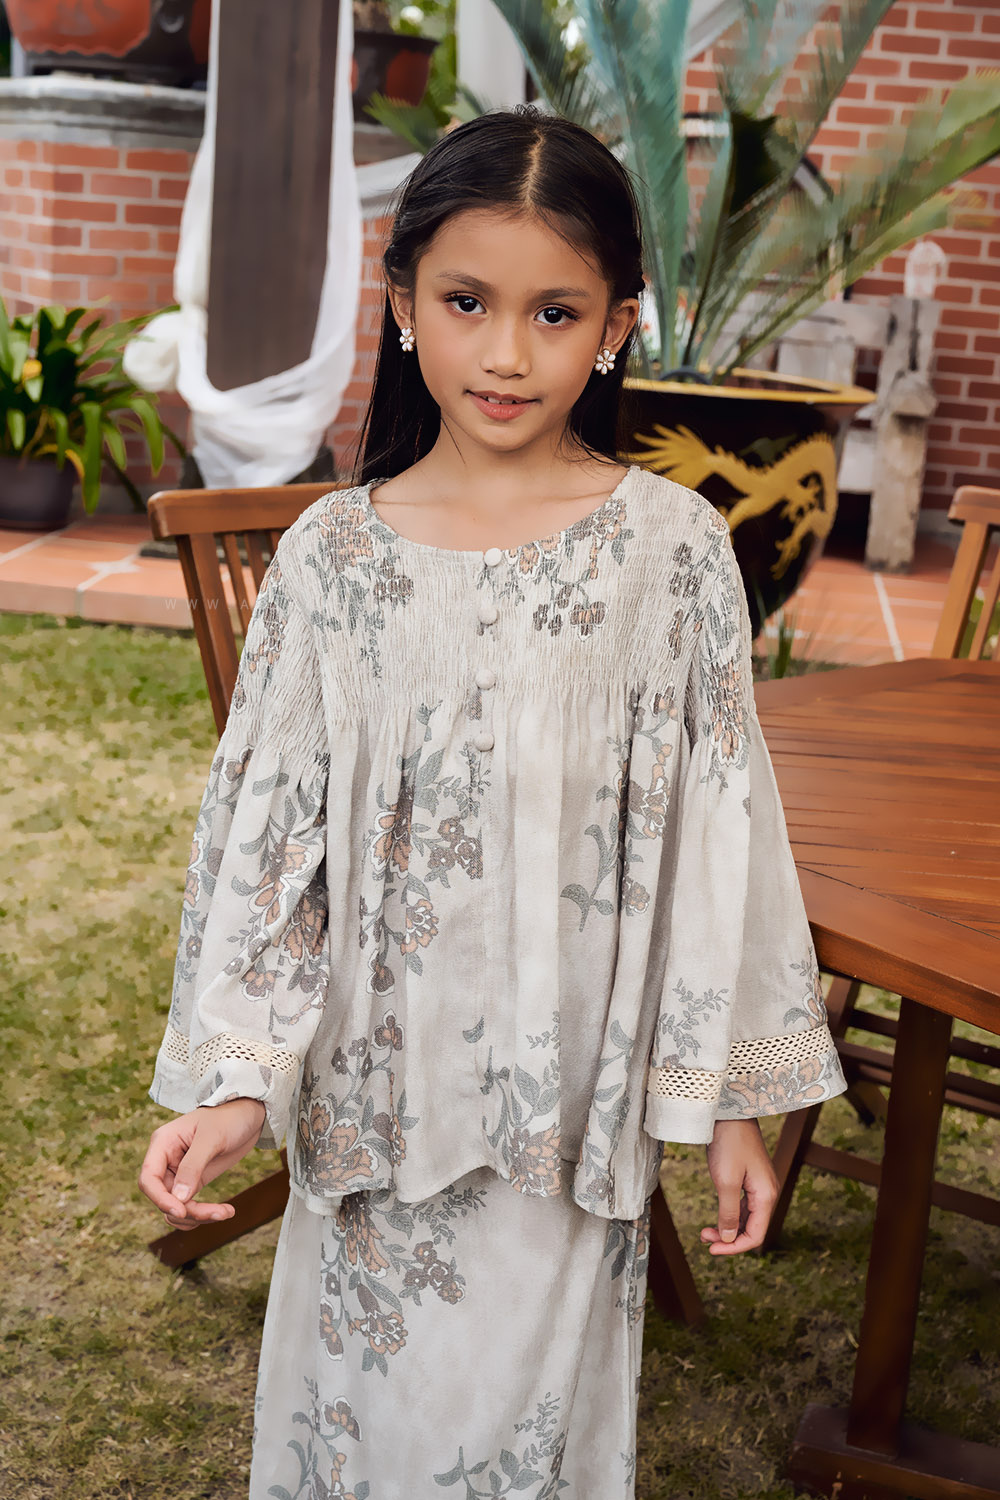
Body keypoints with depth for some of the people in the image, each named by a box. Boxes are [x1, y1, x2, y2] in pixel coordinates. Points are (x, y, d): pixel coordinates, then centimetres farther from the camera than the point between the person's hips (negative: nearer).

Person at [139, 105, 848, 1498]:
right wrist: (236, 1078, -7)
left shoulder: (672, 545, -6)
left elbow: (720, 826, -3)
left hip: (574, 1087, -1)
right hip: (378, 1075, 2)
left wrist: (734, 1096, 0)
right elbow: (266, 825, -1)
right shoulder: (332, 552, -3)